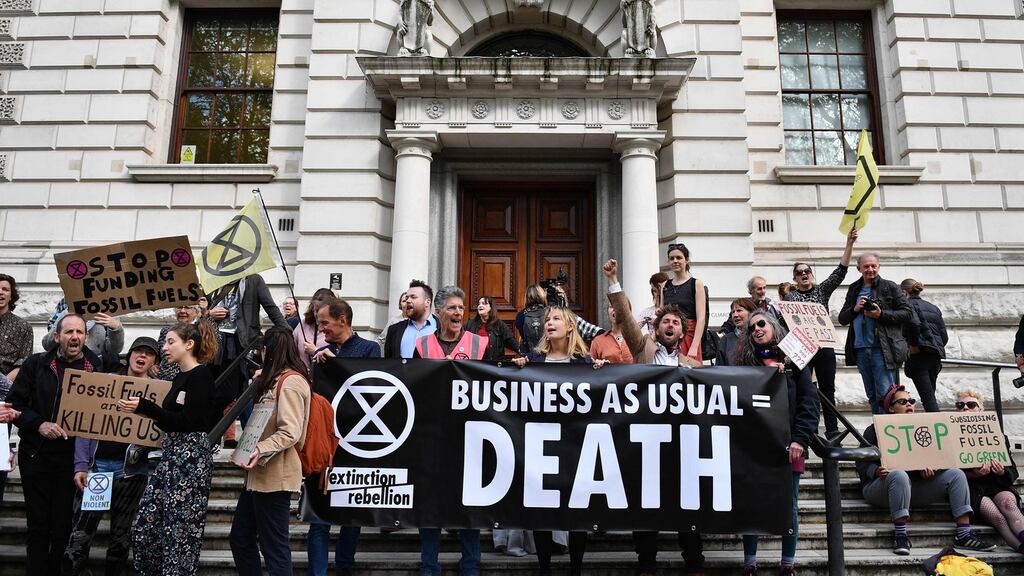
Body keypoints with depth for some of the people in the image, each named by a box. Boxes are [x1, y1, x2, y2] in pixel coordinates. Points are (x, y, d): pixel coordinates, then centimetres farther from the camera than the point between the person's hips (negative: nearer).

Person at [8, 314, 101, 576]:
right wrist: (39, 424, -14)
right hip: (36, 455, 0)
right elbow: (14, 404, 0)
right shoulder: (36, 363, 0)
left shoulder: (97, 367, -1)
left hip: (73, 457, 0)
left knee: (64, 524, 5)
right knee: (38, 522, 9)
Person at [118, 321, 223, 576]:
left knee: (179, 530, -3)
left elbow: (187, 421, -18)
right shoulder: (180, 378, 16)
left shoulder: (201, 375, -11)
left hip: (191, 457, -9)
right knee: (144, 526, 9)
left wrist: (145, 407, -17)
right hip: (172, 454, 9)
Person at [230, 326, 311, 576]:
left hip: (275, 475, -11)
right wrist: (259, 383, 19)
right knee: (240, 538, 16)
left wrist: (261, 451, -33)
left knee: (274, 547, -2)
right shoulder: (277, 380, 16)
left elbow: (290, 433, -24)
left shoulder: (291, 381, -15)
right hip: (260, 474, 11)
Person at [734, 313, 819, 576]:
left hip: (789, 445, -1)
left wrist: (800, 439, -11)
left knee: (790, 507, 6)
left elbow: (809, 400, -2)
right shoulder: (744, 360, 11)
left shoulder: (794, 358, 7)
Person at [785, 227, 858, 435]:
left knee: (827, 389, 5)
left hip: (824, 346, 2)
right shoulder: (789, 296, 7)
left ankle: (832, 430, 11)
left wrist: (849, 243, -9)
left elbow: (841, 270, 0)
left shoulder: (823, 290, 10)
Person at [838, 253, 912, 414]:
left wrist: (881, 314, -14)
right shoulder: (854, 290, 16)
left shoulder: (890, 287, 4)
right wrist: (855, 309, -4)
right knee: (872, 396, 11)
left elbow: (906, 313, -1)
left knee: (885, 395, -9)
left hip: (882, 348, -5)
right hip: (860, 349, 5)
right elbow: (842, 319, 15)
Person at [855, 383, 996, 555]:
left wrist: (928, 468, -11)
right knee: (899, 475, -39)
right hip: (880, 487, -6)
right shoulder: (876, 430, 2)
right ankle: (900, 534, -32)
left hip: (915, 486, 6)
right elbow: (862, 463, -4)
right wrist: (877, 471, -25)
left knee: (956, 474, -9)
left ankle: (964, 535, -16)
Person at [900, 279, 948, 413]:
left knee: (927, 395, -11)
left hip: (920, 354, -7)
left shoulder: (908, 304, 0)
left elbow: (915, 323, -21)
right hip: (936, 356, 7)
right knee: (930, 395, 13)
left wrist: (913, 345, -12)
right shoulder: (933, 307, 22)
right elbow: (945, 337, 18)